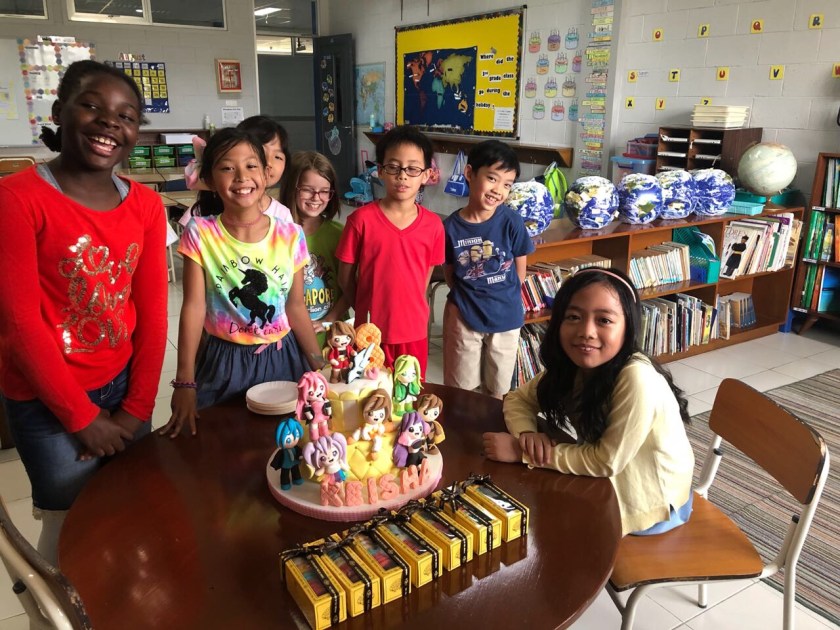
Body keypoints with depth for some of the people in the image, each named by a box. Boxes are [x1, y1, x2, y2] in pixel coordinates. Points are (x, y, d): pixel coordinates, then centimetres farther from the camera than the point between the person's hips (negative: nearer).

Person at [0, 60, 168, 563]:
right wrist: (81, 417, -10)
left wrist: (138, 407, -1)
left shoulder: (146, 204, 2)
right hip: (48, 401, -4)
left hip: (124, 385, 5)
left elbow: (152, 312, 2)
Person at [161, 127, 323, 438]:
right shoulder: (200, 233, -9)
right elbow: (194, 307, -11)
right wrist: (185, 383, -14)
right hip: (224, 362, -1)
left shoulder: (290, 235, -5)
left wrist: (321, 367, -1)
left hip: (281, 357, 2)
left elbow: (295, 308, 1)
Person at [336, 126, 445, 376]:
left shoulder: (433, 225, -3)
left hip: (414, 334, 2)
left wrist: (410, 310, 6)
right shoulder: (361, 219, -10)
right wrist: (367, 311, 3)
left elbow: (425, 278, 8)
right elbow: (345, 277, -2)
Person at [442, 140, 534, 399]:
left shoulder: (512, 223, -15)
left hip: (505, 317, 0)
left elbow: (520, 273, -3)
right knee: (459, 389, 14)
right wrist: (469, 297, -8)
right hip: (464, 317, 0)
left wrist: (501, 297, 4)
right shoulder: (450, 226, -12)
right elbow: (449, 274, 1)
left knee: (497, 390, 18)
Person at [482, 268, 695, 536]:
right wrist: (528, 434, -24)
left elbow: (607, 461, -28)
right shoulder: (569, 365, -12)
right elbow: (517, 399, -2)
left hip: (653, 501, -5)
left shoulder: (637, 379, -33)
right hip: (607, 483, 5)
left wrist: (521, 452, -26)